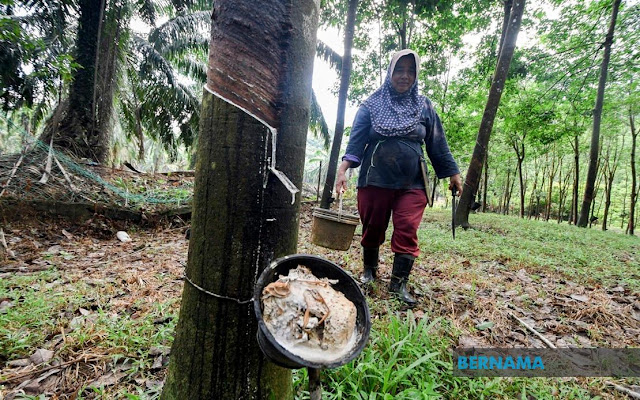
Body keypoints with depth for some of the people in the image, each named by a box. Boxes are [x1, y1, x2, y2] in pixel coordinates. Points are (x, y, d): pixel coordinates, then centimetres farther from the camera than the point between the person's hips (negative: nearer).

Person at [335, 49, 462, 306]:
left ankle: (399, 283, 3)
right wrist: (344, 167, -18)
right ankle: (369, 271, 31)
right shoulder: (372, 105, 6)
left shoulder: (424, 107, 11)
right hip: (375, 180, -1)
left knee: (407, 231, -7)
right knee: (372, 228, 8)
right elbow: (357, 138, -4)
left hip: (412, 184, 1)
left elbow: (437, 144, 13)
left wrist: (452, 172, 11)